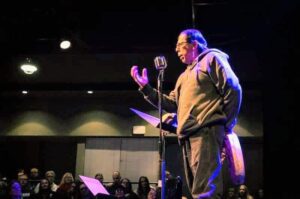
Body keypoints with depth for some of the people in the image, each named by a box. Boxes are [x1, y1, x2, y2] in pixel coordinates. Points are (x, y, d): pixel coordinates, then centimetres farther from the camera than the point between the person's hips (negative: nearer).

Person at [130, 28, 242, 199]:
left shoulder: (211, 58, 7)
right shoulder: (185, 75, 31)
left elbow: (233, 89, -4)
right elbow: (171, 104, 24)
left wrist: (226, 125, -7)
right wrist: (146, 88, 17)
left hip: (206, 130, -9)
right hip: (188, 135, 9)